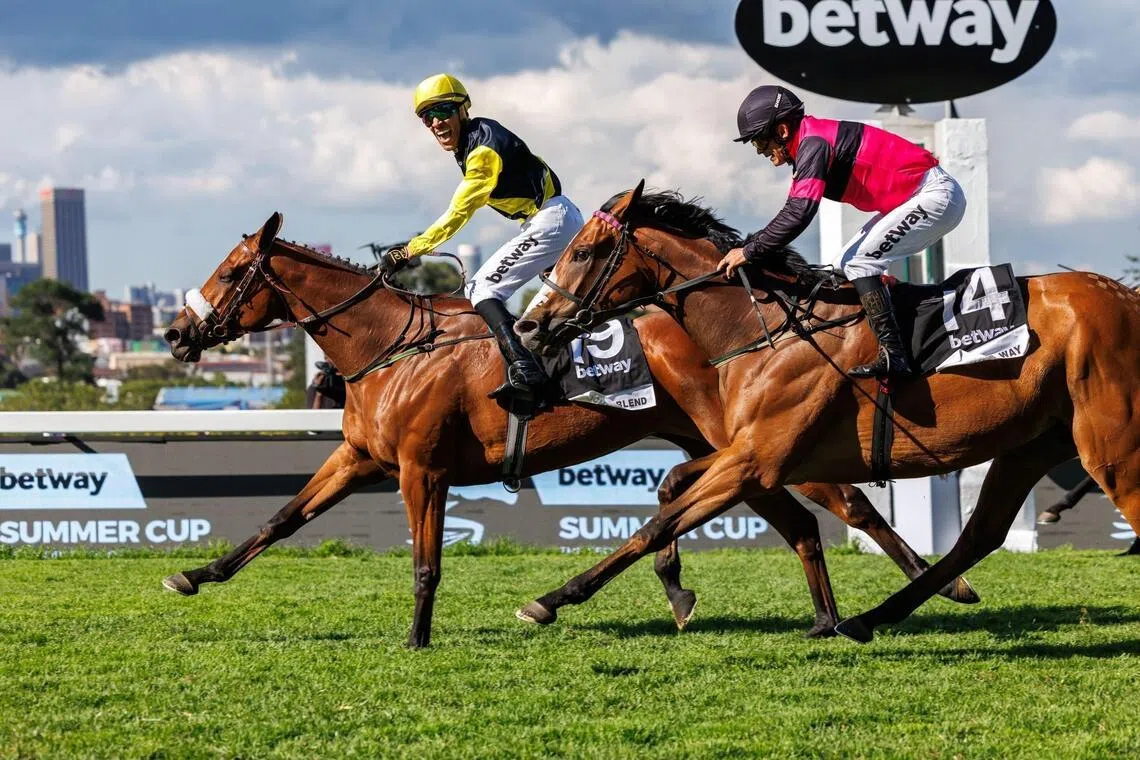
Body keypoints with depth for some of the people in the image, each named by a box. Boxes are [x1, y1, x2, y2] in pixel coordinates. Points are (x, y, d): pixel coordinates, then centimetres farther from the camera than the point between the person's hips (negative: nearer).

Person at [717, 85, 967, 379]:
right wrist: (751, 243, 13)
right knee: (852, 261, 12)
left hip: (936, 196, -11)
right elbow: (793, 211, 22)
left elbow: (799, 213, -28)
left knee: (858, 263, -15)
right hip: (914, 197, 11)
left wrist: (750, 251, -21)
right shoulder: (809, 145, 12)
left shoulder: (813, 144, -20)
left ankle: (893, 355, -20)